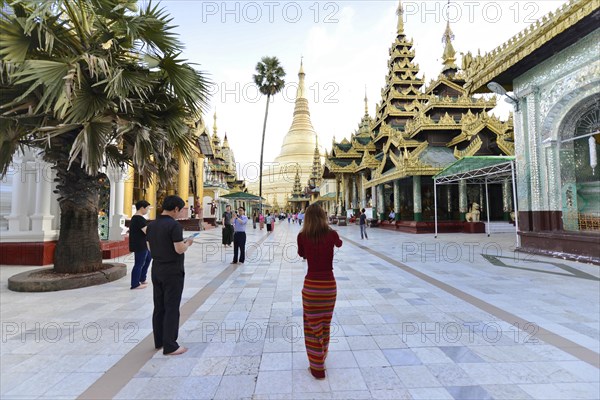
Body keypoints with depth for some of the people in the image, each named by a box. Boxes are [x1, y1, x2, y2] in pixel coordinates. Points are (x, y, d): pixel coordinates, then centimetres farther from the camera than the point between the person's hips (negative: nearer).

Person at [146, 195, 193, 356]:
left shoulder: (151, 225, 6)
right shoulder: (174, 225, -19)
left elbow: (150, 248, 14)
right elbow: (179, 250, -22)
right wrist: (187, 243, -2)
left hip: (157, 270, 8)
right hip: (172, 272, -8)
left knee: (159, 307, 16)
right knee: (171, 309, 2)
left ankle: (159, 341, 29)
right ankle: (170, 346, 11)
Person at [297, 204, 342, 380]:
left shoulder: (302, 236, -9)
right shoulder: (332, 234, -8)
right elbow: (339, 244, 17)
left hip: (311, 285, -2)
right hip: (329, 285, 2)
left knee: (312, 326, 15)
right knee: (325, 325, 22)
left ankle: (317, 368, 23)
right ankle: (320, 360, 43)